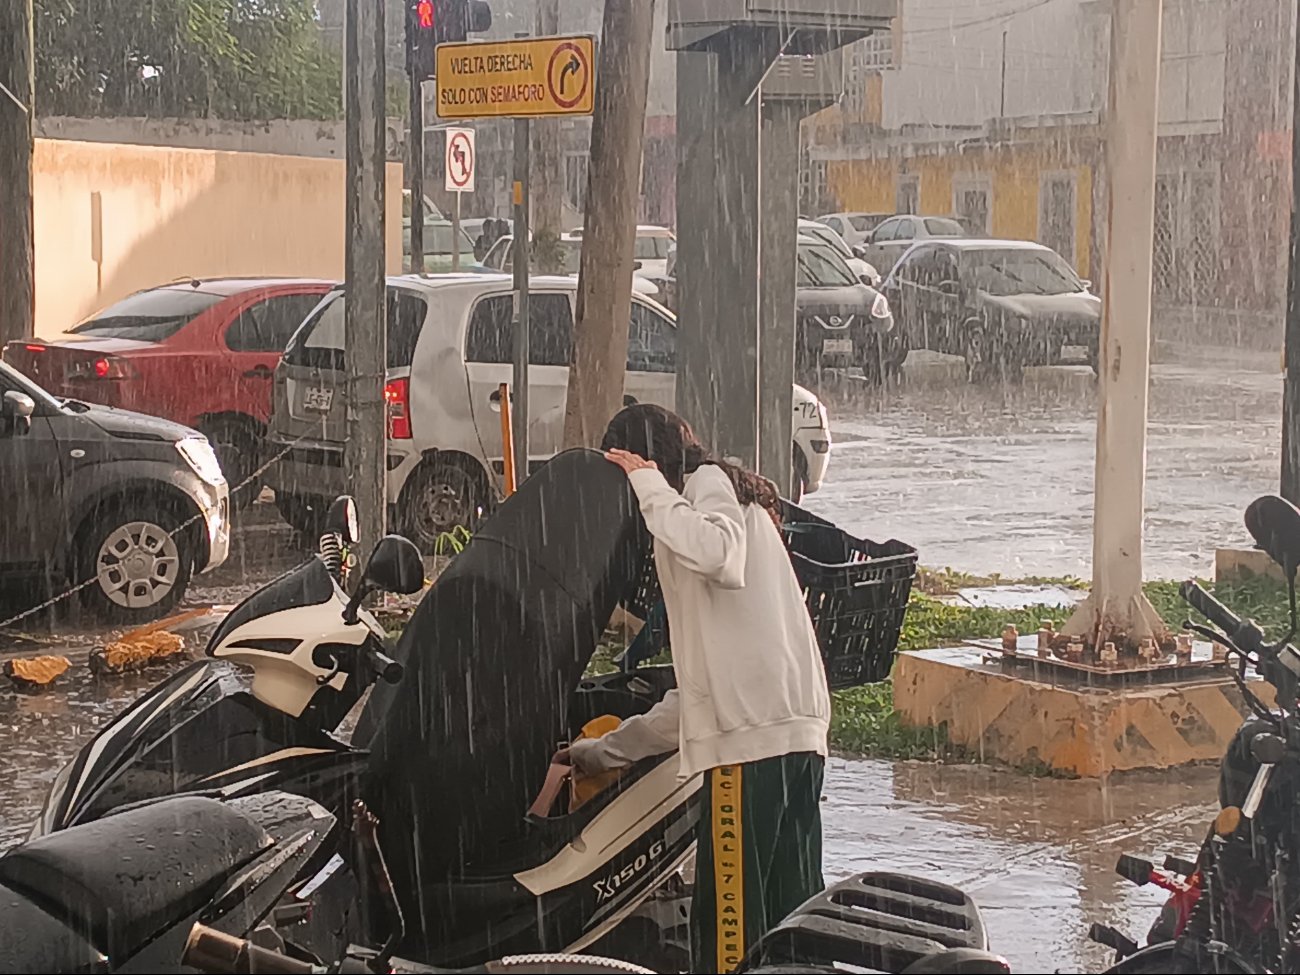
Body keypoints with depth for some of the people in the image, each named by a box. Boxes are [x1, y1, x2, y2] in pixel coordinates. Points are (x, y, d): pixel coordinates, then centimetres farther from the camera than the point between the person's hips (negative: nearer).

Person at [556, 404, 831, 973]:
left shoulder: (711, 481, 5)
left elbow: (717, 554, -23)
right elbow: (704, 682, 32)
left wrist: (649, 485, -10)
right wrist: (610, 749, 34)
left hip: (753, 735, -10)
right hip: (794, 733, 10)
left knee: (729, 915, -10)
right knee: (791, 921, 10)